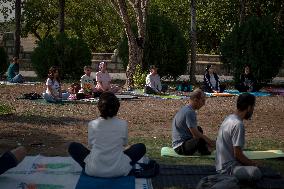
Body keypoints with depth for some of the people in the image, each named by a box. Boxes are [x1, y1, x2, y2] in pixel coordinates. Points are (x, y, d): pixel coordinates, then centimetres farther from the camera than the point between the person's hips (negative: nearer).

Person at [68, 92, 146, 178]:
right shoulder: (123, 124, -9)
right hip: (118, 170, 0)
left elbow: (90, 145, 7)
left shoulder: (92, 124, -9)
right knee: (141, 147, 21)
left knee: (72, 146, 22)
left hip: (94, 170, 0)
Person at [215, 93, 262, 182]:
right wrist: (252, 164, -2)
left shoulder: (229, 118, 9)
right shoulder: (238, 124, -20)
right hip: (228, 168, -10)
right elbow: (237, 154, -19)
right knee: (256, 173, -28)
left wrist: (250, 162, 13)